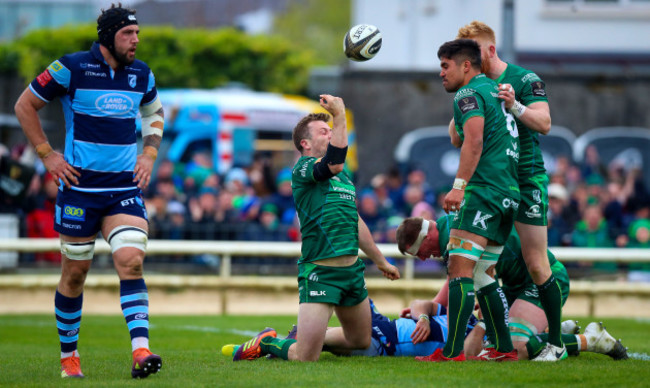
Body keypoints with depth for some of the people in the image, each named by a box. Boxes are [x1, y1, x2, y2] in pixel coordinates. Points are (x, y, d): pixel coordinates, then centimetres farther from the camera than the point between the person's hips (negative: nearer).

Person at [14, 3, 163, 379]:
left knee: (131, 261, -15)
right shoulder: (72, 68, -8)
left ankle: (141, 351, -24)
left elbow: (155, 113, 26)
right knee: (75, 272, 5)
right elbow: (25, 105, 1)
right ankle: (69, 354, 22)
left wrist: (149, 154, 10)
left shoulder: (142, 74, 6)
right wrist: (47, 154, -4)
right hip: (80, 184, -3)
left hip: (126, 186, 3)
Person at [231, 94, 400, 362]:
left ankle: (305, 337, 38)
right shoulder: (303, 168, -7)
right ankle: (266, 342, 16)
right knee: (305, 358, -14)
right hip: (319, 271, -9)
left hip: (352, 269, 9)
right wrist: (339, 117, -30)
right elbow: (334, 164, -29)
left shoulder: (344, 177, 20)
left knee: (361, 341, 19)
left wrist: (381, 261, 35)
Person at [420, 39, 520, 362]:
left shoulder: (469, 93, -4)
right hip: (510, 192, 10)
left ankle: (453, 351, -21)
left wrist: (459, 184, -26)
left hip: (484, 190, -10)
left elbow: (474, 140, -21)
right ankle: (504, 348, 12)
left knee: (460, 269, -14)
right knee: (481, 275, 15)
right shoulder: (493, 89, 23)